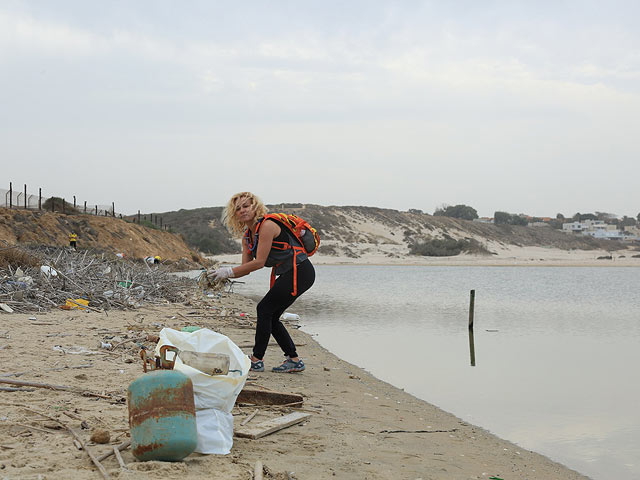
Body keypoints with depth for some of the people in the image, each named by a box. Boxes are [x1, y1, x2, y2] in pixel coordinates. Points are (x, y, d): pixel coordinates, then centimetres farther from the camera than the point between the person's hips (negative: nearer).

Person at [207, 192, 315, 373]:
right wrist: (224, 275, -9)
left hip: (300, 271, -9)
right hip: (287, 275, 9)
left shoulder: (267, 226, -17)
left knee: (265, 309, -10)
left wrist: (229, 271, -20)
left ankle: (256, 360, -3)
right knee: (270, 316, 7)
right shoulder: (247, 236, 11)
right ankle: (294, 360, 14)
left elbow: (259, 262, -21)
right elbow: (246, 266, 8)